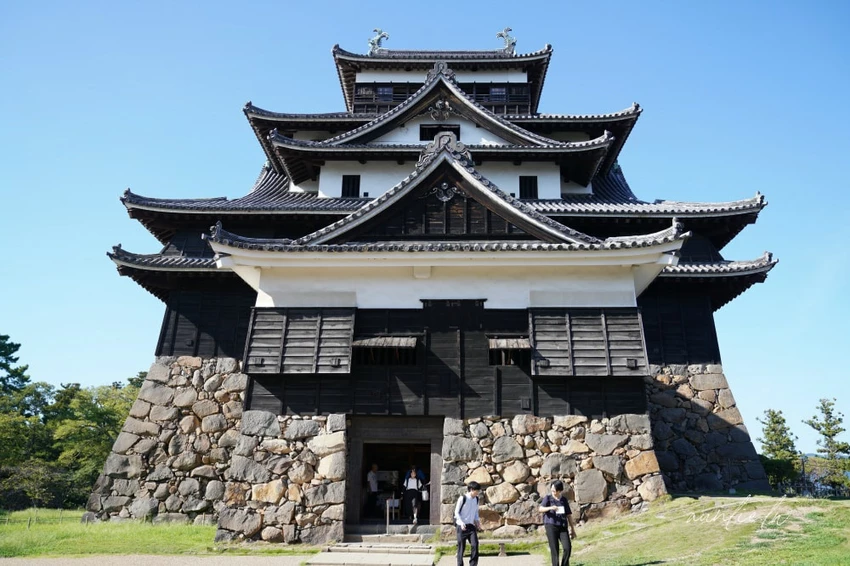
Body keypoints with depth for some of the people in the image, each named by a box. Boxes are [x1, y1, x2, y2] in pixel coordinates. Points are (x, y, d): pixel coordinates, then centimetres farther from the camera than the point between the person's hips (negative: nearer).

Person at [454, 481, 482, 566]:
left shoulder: (476, 499, 6)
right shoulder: (462, 498, -12)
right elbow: (456, 512, -9)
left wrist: (477, 521, 4)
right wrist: (461, 522, -21)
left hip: (471, 526, 5)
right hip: (462, 526, -5)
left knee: (475, 545, -10)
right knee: (461, 547, 1)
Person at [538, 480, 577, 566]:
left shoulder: (564, 500, 11)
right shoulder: (548, 498, 1)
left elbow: (569, 515, 15)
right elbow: (540, 509, -13)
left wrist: (572, 529, 13)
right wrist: (550, 508, -32)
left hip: (563, 527, 3)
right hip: (551, 526, -3)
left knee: (568, 547, -10)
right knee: (554, 550, -3)